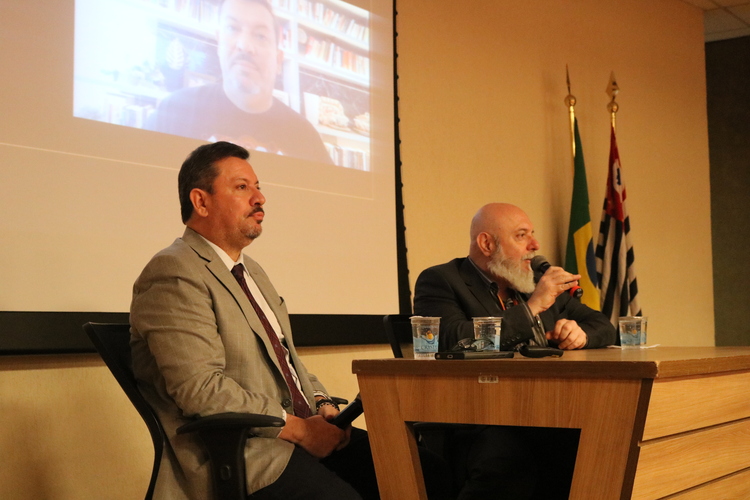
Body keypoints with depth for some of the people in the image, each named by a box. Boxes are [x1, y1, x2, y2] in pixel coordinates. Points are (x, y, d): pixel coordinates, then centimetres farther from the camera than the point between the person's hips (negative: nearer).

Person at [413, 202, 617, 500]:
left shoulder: (537, 282, 24)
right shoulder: (439, 281, 5)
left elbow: (603, 327, 29)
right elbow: (456, 342, -15)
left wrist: (580, 333, 3)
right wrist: (532, 307, -8)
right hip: (479, 423, -6)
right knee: (509, 464, -38)